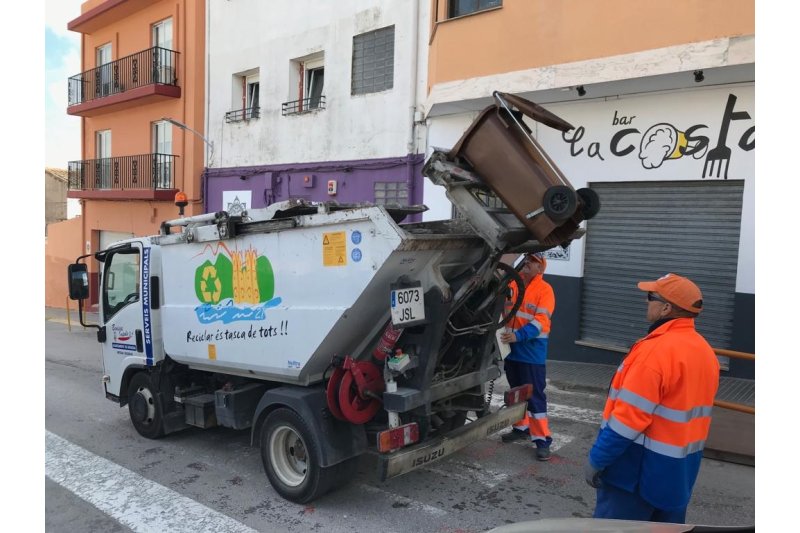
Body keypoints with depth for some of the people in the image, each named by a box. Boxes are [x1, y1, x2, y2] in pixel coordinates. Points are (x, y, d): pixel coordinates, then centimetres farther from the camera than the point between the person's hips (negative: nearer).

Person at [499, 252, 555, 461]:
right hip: (511, 346, 6)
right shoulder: (511, 283, 6)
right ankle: (521, 427, 34)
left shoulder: (544, 289, -10)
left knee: (535, 395, -3)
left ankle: (542, 439, 4)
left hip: (532, 350, -6)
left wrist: (518, 335, -32)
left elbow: (541, 321, -19)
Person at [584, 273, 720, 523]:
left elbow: (629, 417, -23)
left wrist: (597, 459, -15)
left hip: (639, 469, -8)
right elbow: (691, 409, 13)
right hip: (680, 469, 9)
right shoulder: (705, 351, 5)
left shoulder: (656, 350, -22)